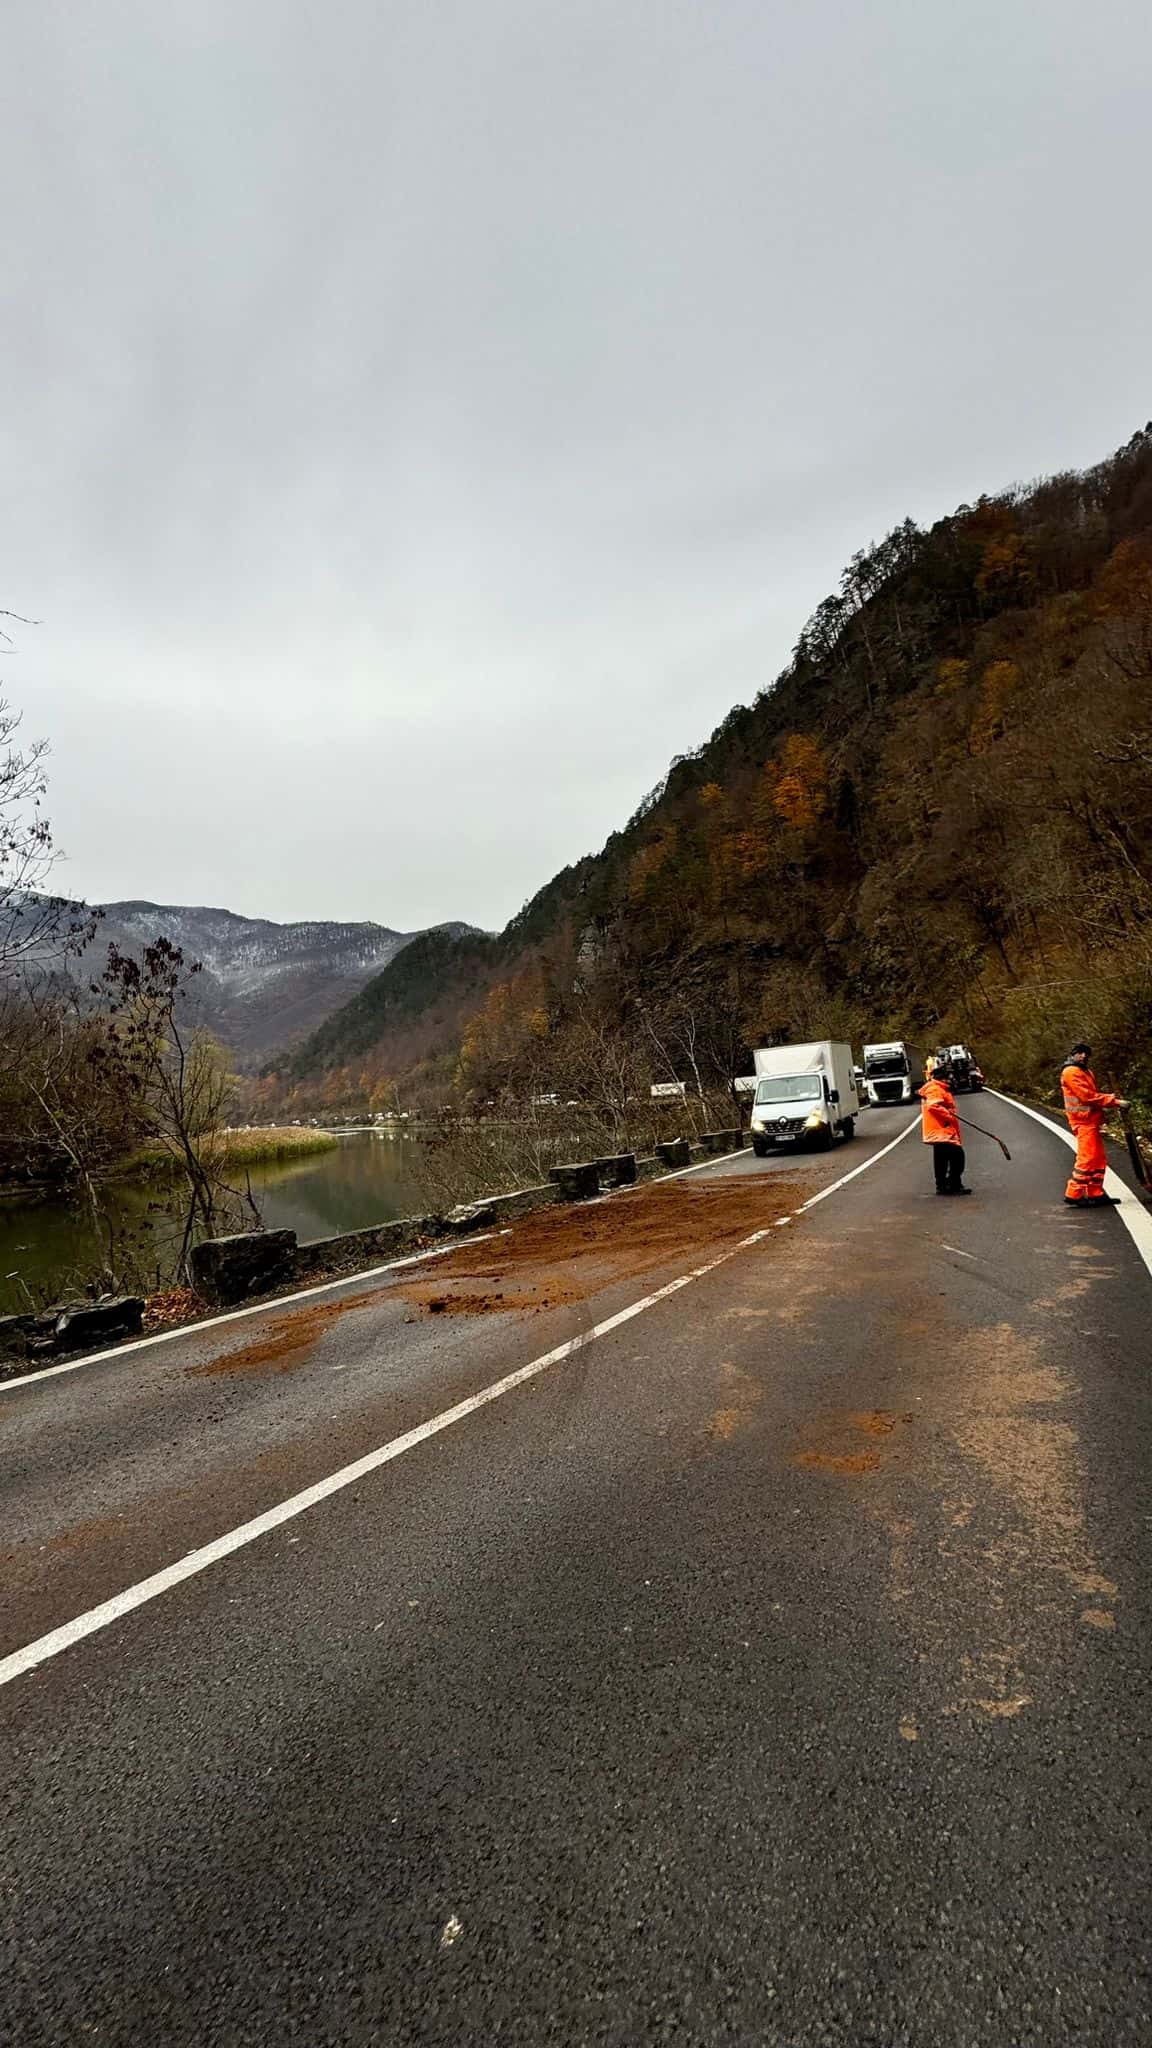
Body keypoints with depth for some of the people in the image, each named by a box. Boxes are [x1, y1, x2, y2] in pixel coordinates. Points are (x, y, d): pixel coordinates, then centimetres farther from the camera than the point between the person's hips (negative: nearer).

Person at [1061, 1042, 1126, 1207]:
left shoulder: (1086, 1072, 21)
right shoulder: (1071, 1072, -12)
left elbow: (1094, 1094, 18)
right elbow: (1088, 1096, -19)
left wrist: (1112, 1097, -2)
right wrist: (1115, 1102, -18)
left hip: (1091, 1122, 10)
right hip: (1083, 1121, -10)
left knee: (1099, 1159, 12)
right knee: (1087, 1158, -10)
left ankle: (1095, 1193, 18)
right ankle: (1074, 1193, -6)